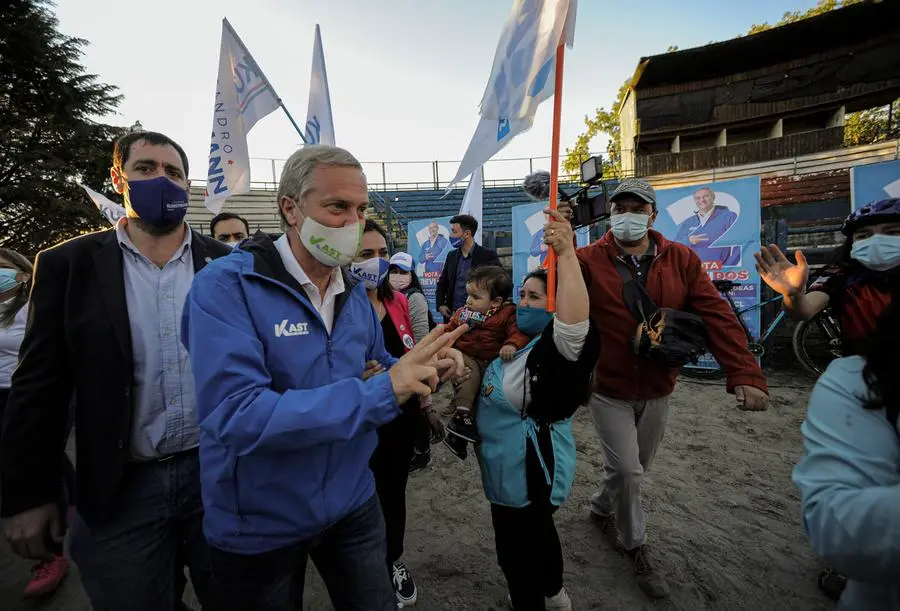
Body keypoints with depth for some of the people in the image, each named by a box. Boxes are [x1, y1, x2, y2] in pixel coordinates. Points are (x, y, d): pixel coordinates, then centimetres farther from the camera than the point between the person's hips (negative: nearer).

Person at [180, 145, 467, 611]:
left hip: (352, 503, 5)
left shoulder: (355, 293, 0)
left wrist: (424, 368, -13)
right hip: (259, 525, -4)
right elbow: (238, 416, -31)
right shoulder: (226, 285, -21)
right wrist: (382, 392, -34)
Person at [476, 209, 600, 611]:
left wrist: (566, 254, -53)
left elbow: (576, 320, -49)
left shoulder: (557, 348, -25)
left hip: (530, 471, -10)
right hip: (517, 468, 10)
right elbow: (501, 392, 19)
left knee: (515, 552, 9)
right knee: (537, 531, 30)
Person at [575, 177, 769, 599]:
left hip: (657, 390, 4)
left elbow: (717, 316, -11)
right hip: (609, 389, -3)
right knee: (626, 470, 2)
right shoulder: (589, 260, -11)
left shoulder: (682, 260, -5)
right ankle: (636, 548, 31)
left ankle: (601, 508, 51)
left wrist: (745, 374, -20)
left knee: (636, 467, 21)